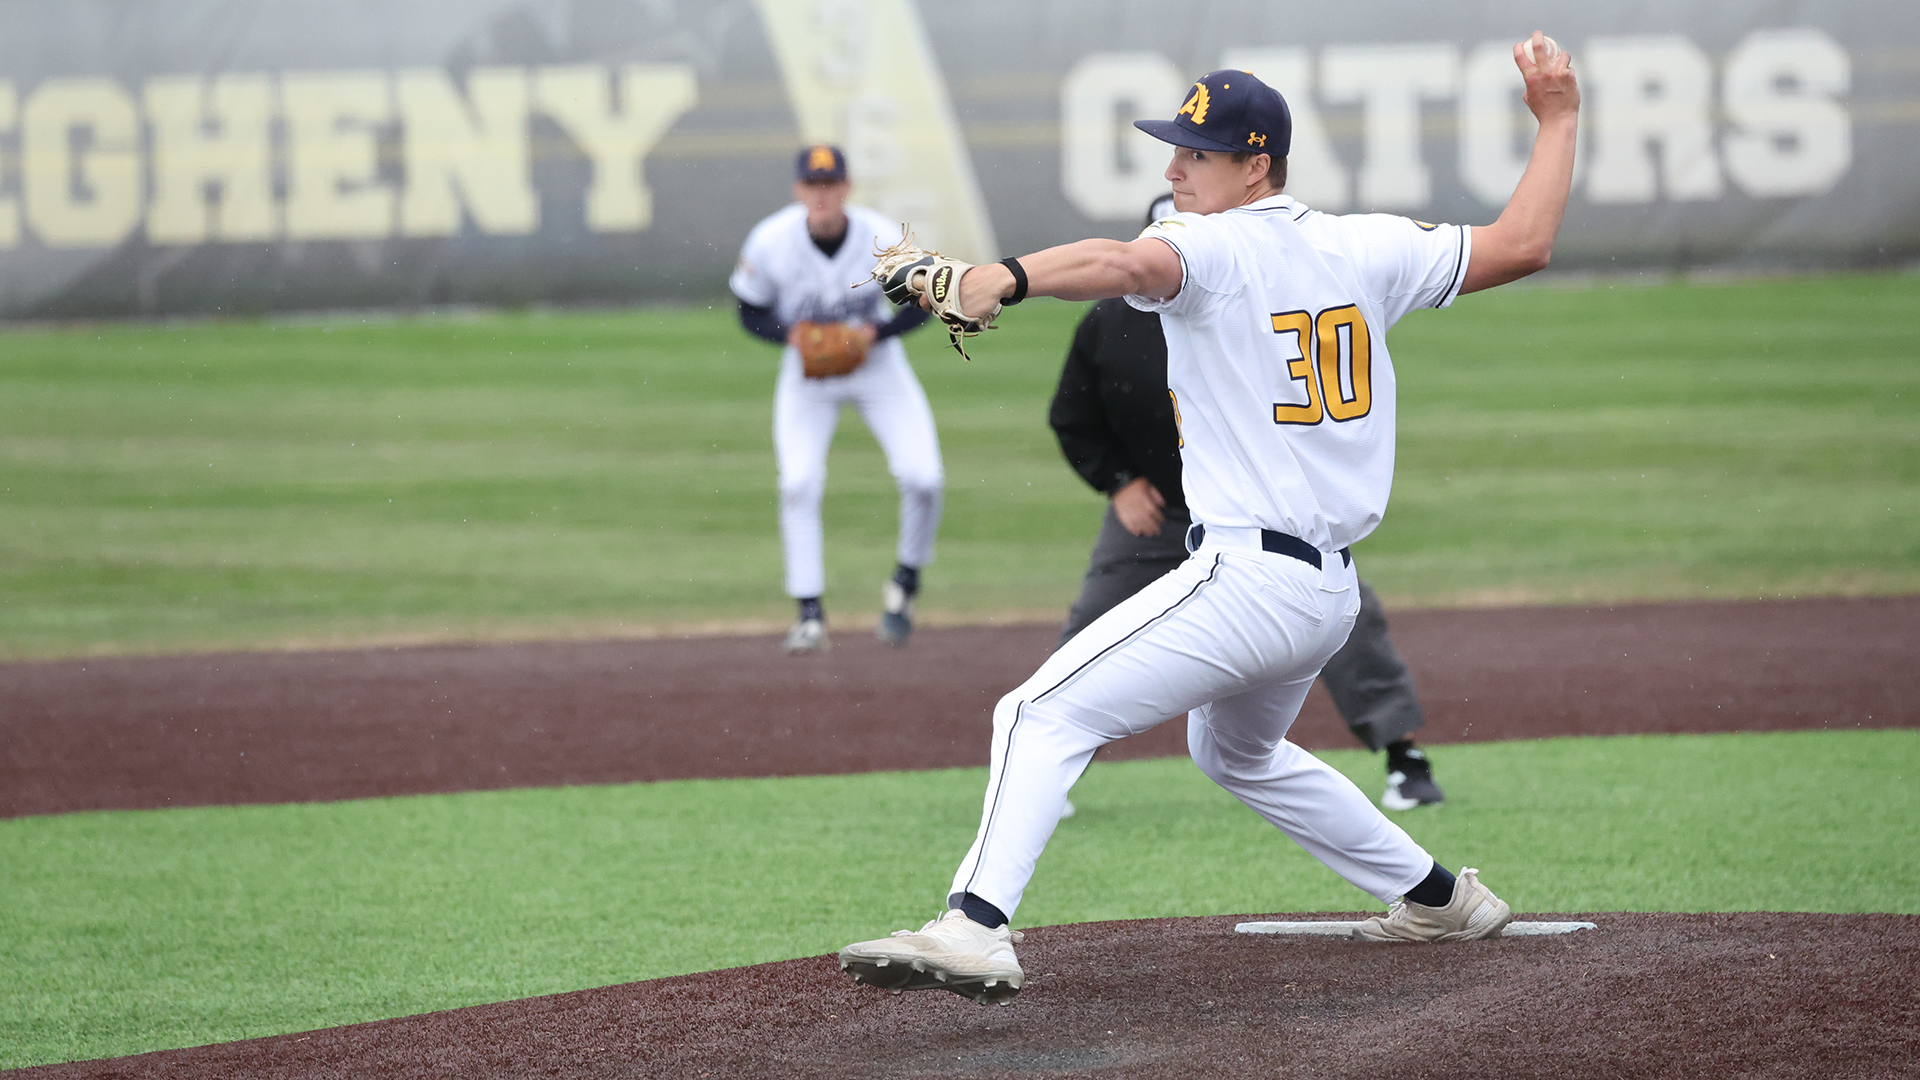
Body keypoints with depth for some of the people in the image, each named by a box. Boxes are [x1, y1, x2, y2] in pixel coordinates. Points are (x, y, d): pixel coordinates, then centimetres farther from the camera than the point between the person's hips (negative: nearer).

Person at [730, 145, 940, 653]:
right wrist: (790, 334, -26)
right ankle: (810, 616, -5)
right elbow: (751, 311, -7)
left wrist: (874, 331, -25)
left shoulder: (882, 237, -23)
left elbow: (920, 302, -8)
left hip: (877, 365, 0)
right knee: (799, 486, -14)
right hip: (807, 372, 0)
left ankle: (906, 580, 14)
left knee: (923, 477, -13)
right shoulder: (771, 242, -22)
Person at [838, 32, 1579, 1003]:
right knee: (1238, 755, 34)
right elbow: (1522, 242, 12)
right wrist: (1556, 118, 23)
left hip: (1244, 577, -9)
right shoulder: (1367, 249, 9)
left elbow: (1130, 265, -34)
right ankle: (1436, 897, 40)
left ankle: (975, 929, -32)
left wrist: (998, 281, -51)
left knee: (1045, 715, -14)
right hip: (1331, 590, 9)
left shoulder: (1213, 249, -11)